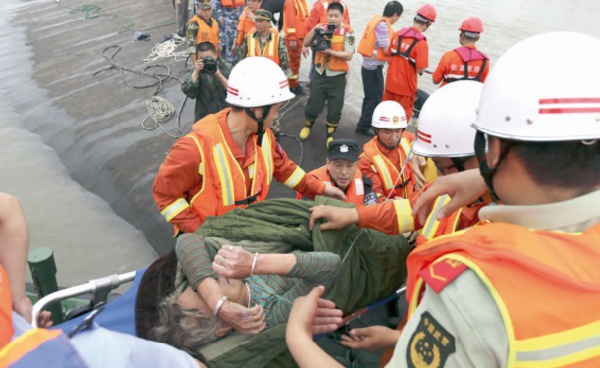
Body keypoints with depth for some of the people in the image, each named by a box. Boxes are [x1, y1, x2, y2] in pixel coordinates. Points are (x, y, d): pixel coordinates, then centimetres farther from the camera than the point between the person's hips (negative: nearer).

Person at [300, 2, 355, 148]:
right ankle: (307, 126, 40)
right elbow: (306, 43, -1)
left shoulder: (347, 32, -10)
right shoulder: (321, 28, 0)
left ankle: (330, 135, 29)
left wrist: (330, 51, -24)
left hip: (337, 78, -2)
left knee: (334, 110, 8)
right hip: (320, 75, 2)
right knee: (313, 106, 11)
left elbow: (349, 55, -15)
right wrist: (314, 30, -16)